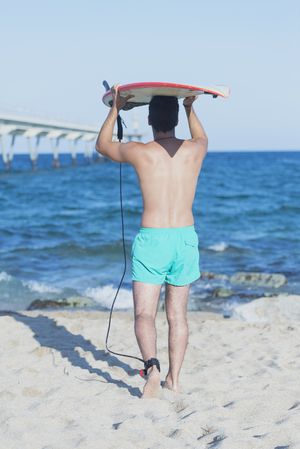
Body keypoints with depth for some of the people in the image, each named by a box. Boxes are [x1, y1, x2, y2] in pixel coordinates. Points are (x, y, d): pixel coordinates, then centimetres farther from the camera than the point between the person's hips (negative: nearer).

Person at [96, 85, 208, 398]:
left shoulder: (140, 152, -6)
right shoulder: (194, 150, 2)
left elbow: (102, 145, 15)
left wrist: (116, 109, 21)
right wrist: (190, 109, 39)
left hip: (151, 240, -3)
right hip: (186, 238, 3)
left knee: (144, 314, -2)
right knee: (177, 315, 14)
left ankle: (153, 368, -25)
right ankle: (174, 379, 19)